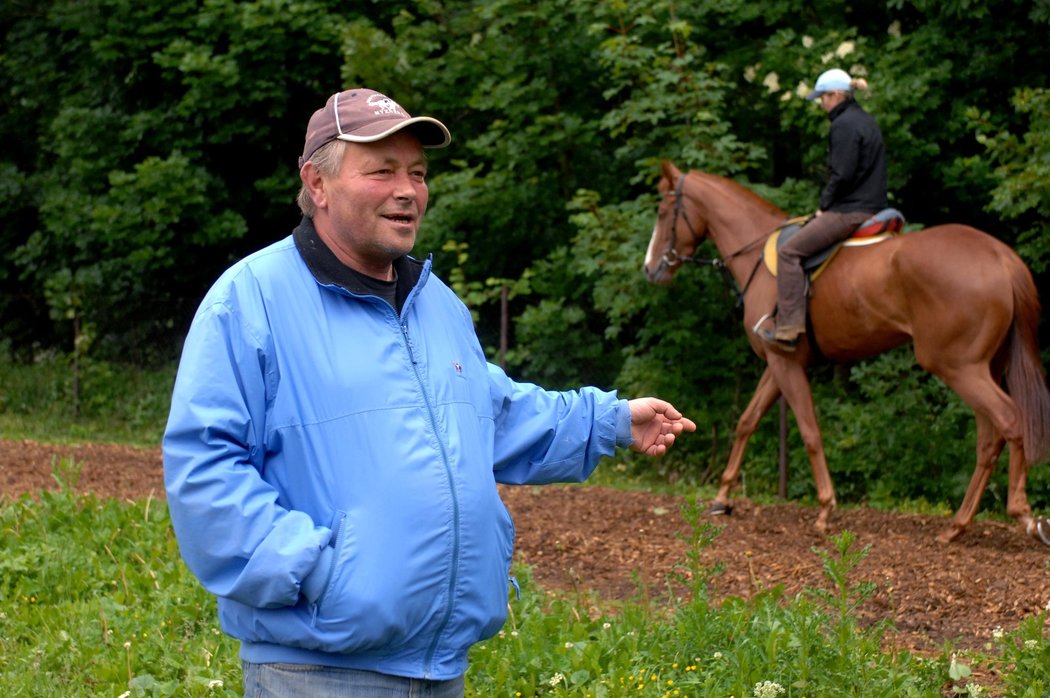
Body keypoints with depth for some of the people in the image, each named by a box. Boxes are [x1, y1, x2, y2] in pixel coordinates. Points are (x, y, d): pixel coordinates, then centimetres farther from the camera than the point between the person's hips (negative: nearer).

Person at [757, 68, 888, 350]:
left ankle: (789, 329, -20)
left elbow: (842, 175, -20)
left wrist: (825, 205, -7)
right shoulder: (866, 121, 18)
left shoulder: (844, 125, -14)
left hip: (850, 211, -11)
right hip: (872, 207, 11)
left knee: (789, 251, -13)